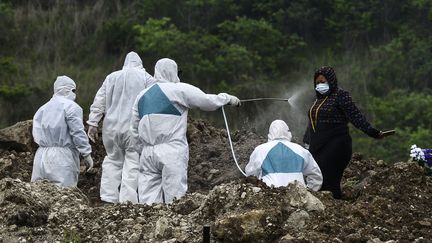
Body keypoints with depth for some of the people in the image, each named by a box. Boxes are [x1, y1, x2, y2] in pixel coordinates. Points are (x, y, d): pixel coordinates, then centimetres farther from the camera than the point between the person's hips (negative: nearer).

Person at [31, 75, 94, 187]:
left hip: (42, 155, 7)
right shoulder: (71, 107, -4)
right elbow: (78, 133, -10)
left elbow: (36, 134, 11)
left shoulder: (42, 109, 18)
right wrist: (87, 154, -8)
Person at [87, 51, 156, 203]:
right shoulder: (146, 78, 3)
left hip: (112, 127, 4)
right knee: (132, 162, -2)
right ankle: (127, 199, -11)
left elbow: (99, 102, 11)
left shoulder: (111, 78, 14)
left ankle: (108, 198, 7)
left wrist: (93, 123, 12)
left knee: (113, 159, 14)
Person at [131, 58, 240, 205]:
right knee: (174, 193, -5)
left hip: (148, 153, 5)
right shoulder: (180, 90, -2)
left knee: (148, 198, 1)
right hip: (172, 152, -5)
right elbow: (208, 102, 2)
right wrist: (228, 98, 18)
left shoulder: (142, 95, 17)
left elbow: (135, 130, 20)